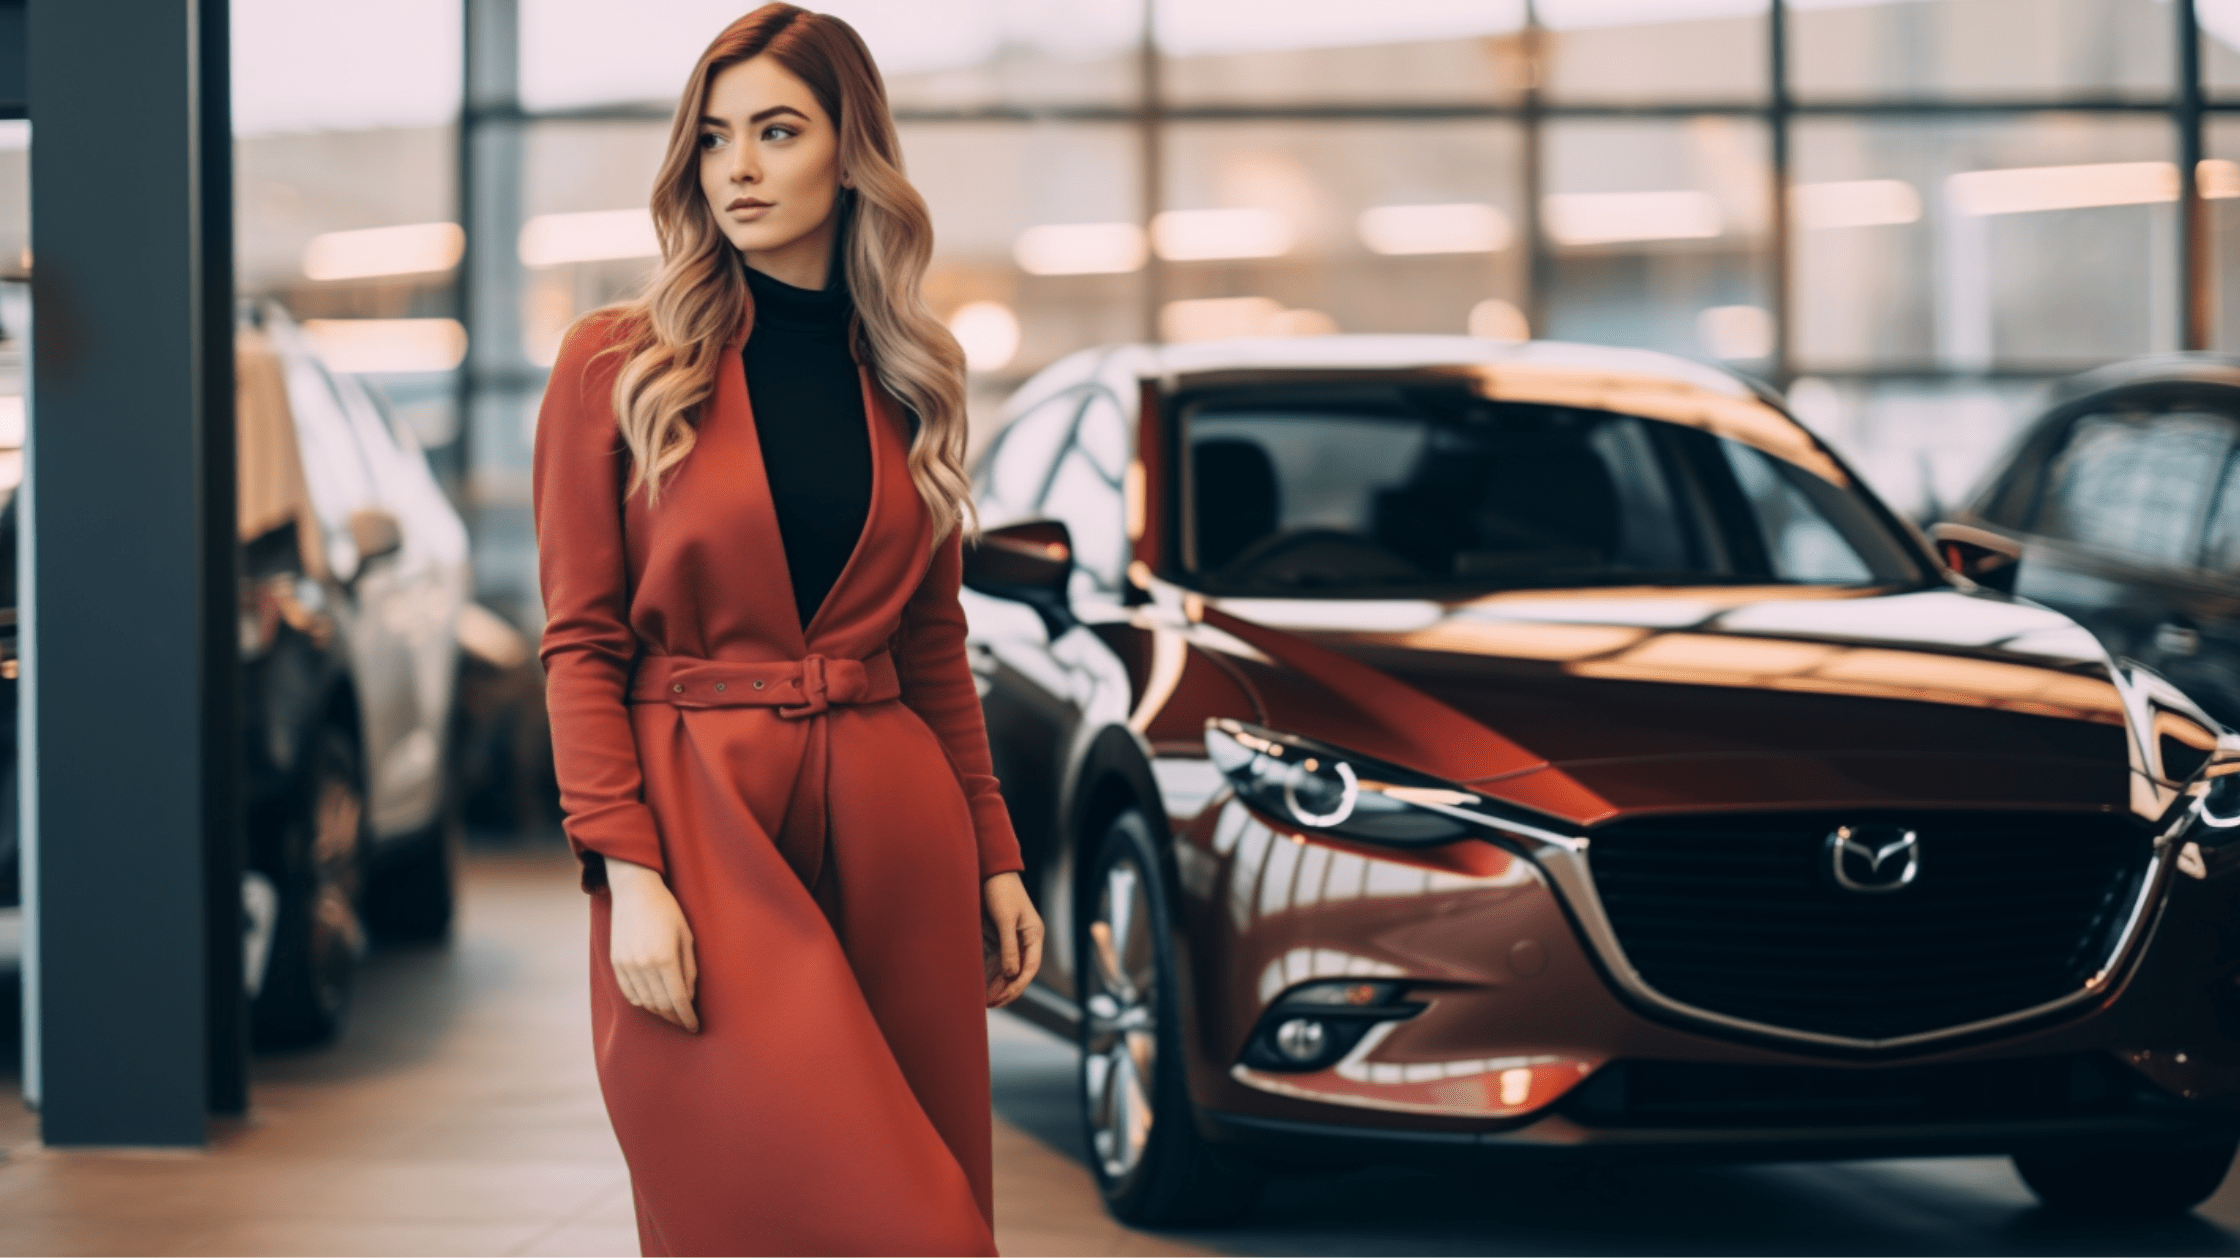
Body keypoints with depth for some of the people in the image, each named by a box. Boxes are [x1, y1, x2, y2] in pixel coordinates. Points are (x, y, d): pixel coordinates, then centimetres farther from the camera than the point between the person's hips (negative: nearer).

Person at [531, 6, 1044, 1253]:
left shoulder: (910, 377, 11)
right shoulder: (618, 365, 0)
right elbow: (582, 645, -3)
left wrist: (993, 858, 11)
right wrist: (629, 872, -13)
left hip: (891, 831, 4)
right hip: (699, 827, -4)